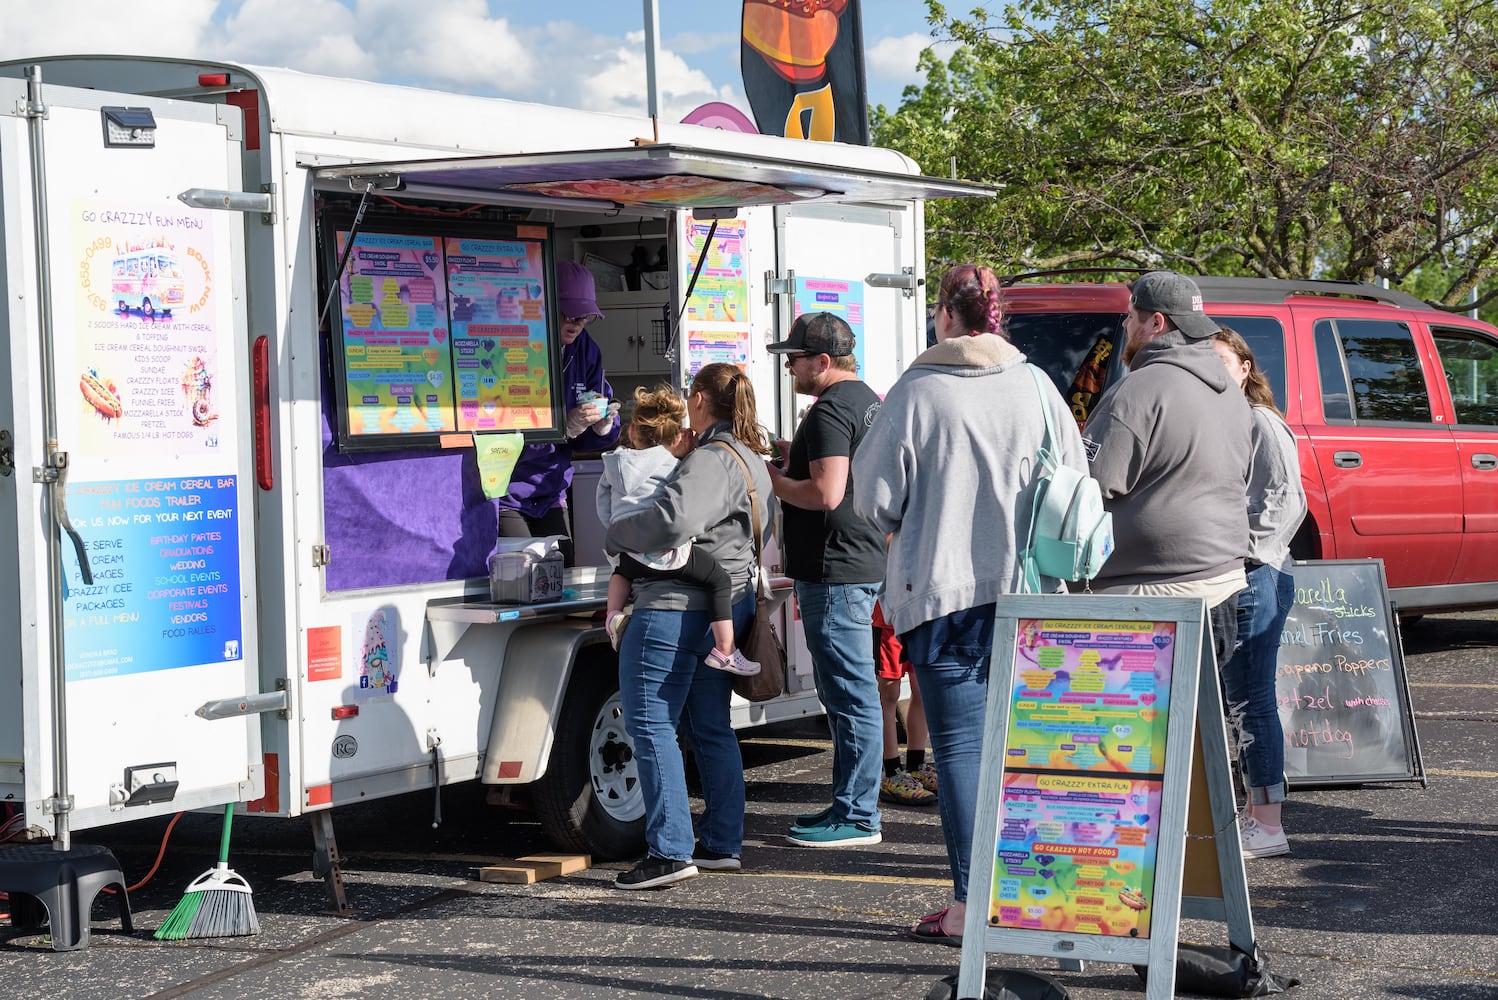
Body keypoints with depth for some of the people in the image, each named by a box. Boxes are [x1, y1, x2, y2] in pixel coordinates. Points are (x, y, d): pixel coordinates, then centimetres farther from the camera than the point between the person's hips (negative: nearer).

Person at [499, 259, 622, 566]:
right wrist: (565, 427, -30)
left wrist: (603, 424, -15)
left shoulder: (585, 350, 5)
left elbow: (587, 440, 8)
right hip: (505, 494, -6)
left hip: (550, 494, 6)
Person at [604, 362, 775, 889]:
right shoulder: (751, 460, 16)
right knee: (710, 727, 16)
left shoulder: (711, 460, -17)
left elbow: (673, 521, -31)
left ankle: (670, 851, -9)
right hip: (726, 604, 11)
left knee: (650, 723, -6)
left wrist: (615, 535, -16)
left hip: (676, 608, -10)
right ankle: (722, 845, 19)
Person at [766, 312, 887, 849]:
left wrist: (773, 479, -10)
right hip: (863, 563, 11)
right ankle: (850, 802, 23)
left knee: (850, 694, -7)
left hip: (834, 570, -11)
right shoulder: (868, 400, 17)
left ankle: (858, 817, -4)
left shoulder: (830, 411, -16)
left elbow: (826, 493, -24)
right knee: (845, 692, 16)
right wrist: (795, 457, 18)